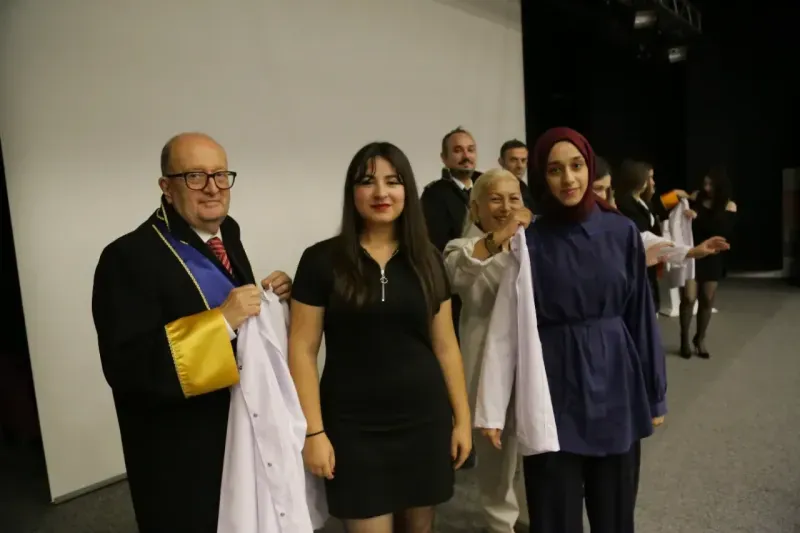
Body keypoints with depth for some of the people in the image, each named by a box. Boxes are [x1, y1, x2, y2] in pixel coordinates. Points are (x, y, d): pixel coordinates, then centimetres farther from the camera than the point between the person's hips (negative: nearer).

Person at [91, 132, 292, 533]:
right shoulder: (129, 257, -20)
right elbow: (125, 367, -28)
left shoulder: (226, 234, 3)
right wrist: (221, 321, -33)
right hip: (180, 459, -7)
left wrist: (270, 299, -8)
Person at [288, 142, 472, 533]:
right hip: (354, 427, -3)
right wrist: (313, 431, -9)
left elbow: (445, 346, 7)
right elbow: (302, 350, -5)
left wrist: (462, 418, 6)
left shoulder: (428, 260, 3)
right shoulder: (322, 260, -6)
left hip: (424, 421, 3)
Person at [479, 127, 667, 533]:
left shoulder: (622, 232, -1)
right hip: (553, 388, -2)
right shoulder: (528, 242, -6)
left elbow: (641, 315, 3)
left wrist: (654, 394, 5)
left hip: (614, 382, 2)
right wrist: (492, 403, -5)